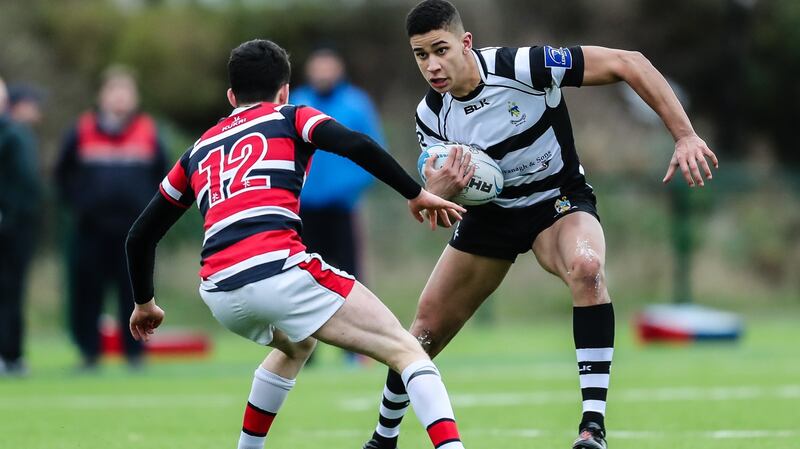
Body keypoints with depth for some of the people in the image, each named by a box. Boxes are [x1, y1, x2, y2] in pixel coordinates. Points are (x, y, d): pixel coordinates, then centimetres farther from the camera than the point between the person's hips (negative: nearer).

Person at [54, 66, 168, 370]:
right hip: (91, 228, 0)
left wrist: (150, 205, 5)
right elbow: (63, 172, 12)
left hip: (134, 228, 0)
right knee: (86, 291, -2)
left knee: (134, 290, -1)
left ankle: (135, 351, 6)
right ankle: (89, 351, 6)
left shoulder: (148, 132, 5)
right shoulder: (83, 131, 3)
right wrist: (76, 202, 3)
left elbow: (162, 173, 15)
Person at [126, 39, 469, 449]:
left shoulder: (198, 152, 29)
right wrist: (417, 194, 4)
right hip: (278, 271, -6)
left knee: (296, 346, 38)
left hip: (219, 294, 6)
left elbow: (140, 236, 33)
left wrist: (144, 301, 46)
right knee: (406, 350, -3)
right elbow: (358, 146, -5)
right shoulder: (291, 118, 16)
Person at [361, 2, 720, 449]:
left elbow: (627, 63, -26)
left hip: (559, 202, -4)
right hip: (491, 212, 4)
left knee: (587, 266, -38)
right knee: (427, 327, 5)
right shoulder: (431, 115, -13)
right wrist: (439, 190, -31)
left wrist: (685, 136, -30)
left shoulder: (523, 67, -29)